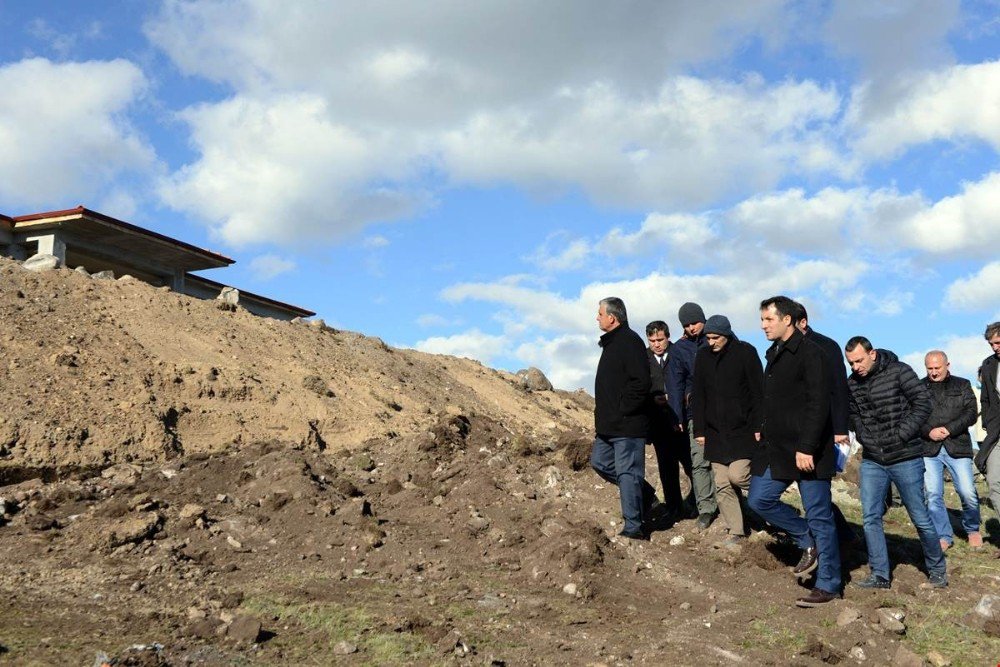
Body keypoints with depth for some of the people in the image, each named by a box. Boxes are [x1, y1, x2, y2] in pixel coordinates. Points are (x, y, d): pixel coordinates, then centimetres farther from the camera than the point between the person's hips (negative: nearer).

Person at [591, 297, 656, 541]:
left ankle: (634, 527, -1)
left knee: (627, 472, -7)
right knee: (600, 462, 15)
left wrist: (622, 411, -19)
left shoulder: (630, 342, -15)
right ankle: (645, 493, 28)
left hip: (627, 424, -11)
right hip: (609, 425, 11)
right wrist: (602, 416, 17)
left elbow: (641, 383, -24)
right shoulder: (611, 343, 17)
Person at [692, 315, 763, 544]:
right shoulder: (703, 357, 6)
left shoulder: (745, 353, -6)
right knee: (722, 486, 3)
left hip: (743, 430, -4)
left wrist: (758, 427, -11)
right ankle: (736, 531, 13)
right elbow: (698, 397, 10)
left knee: (737, 474, -17)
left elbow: (758, 393, -6)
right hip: (715, 433, 4)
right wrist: (699, 430, 6)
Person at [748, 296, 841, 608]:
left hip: (808, 452, -9)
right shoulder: (773, 354, 15)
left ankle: (828, 585, 11)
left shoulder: (809, 353, -12)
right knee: (759, 499, 6)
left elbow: (819, 404, -19)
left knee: (819, 516, 0)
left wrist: (806, 448, -22)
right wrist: (765, 435, 15)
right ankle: (809, 542, 22)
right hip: (776, 448, 9)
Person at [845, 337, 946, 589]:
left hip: (905, 458, -4)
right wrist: (864, 437, 0)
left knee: (920, 517, 5)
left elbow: (923, 402, -11)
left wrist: (901, 435, -15)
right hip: (872, 460, 4)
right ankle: (880, 575, 9)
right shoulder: (852, 383, 3)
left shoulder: (899, 371, -10)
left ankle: (938, 571, 23)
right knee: (870, 518, 0)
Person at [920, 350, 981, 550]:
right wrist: (928, 432, -13)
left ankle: (972, 529, 22)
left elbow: (971, 414, 2)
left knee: (968, 493, -5)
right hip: (929, 449, 0)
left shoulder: (962, 385, 11)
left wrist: (949, 429, -11)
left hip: (958, 447, 0)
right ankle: (944, 536, 10)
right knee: (933, 495, -3)